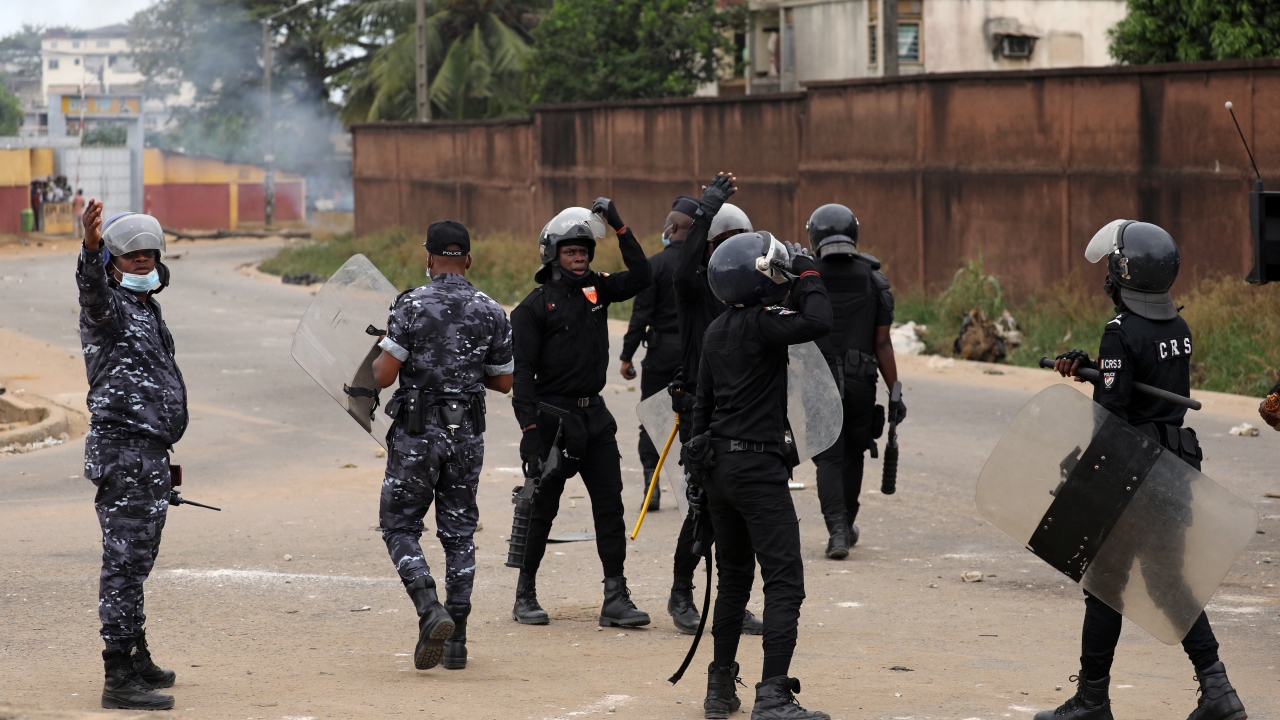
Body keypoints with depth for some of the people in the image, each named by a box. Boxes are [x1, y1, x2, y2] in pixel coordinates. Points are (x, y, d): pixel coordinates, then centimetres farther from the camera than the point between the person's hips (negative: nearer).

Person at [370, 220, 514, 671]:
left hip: (416, 434, -3)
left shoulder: (411, 306, -10)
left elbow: (383, 376, -13)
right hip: (466, 434, 3)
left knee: (400, 527, 8)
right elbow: (503, 382, 8)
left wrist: (382, 350, 9)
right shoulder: (491, 313, 0)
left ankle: (430, 610, -14)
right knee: (459, 533, 12)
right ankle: (455, 641, 12)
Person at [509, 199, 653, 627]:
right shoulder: (535, 307, -5)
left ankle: (616, 598, 2)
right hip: (554, 417, -5)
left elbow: (640, 278, 3)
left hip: (595, 415, 5)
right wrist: (529, 424, -18)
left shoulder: (596, 291, 11)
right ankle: (525, 596, 13)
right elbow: (522, 369, -9)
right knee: (542, 509, 2)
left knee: (610, 504, 1)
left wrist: (620, 228, -4)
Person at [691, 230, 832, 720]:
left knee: (733, 579, 18)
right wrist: (806, 274, -12)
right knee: (784, 583, -8)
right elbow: (818, 323, -28)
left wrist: (701, 459, 25)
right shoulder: (760, 324, -14)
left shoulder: (717, 331, 12)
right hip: (758, 467, -9)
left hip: (718, 464, 9)